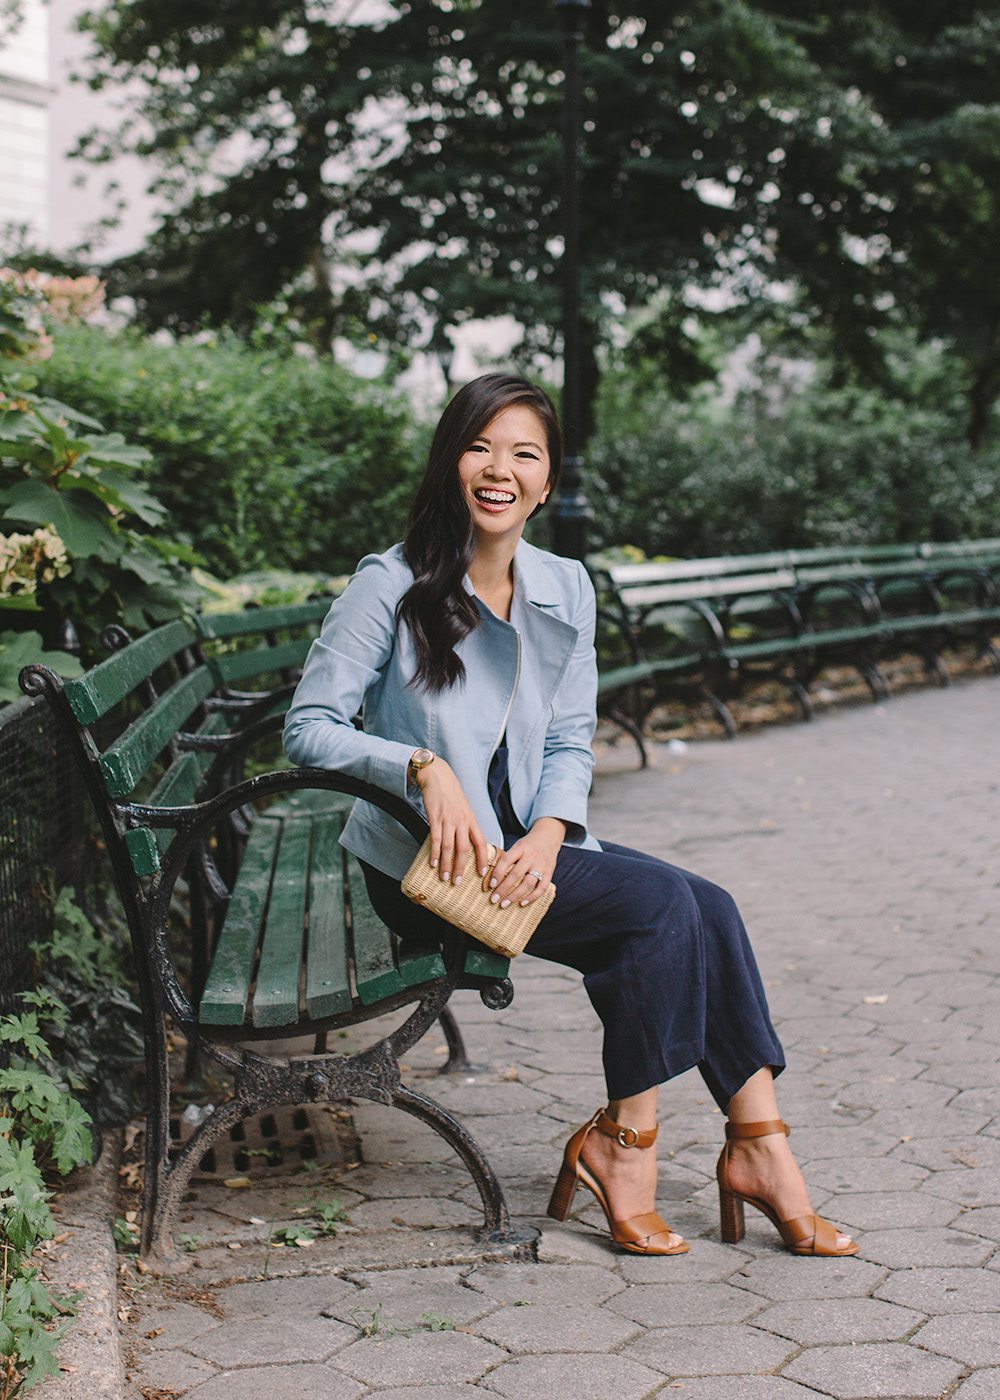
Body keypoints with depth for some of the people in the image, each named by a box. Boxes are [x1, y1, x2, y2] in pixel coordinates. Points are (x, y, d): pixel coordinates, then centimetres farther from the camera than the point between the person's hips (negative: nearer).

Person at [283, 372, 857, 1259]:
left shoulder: (566, 590, 6)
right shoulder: (392, 587, -11)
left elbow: (571, 742, 8)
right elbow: (310, 728, -12)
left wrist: (549, 835, -12)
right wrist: (426, 769, -27)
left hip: (527, 845, 6)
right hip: (426, 861, -6)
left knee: (708, 911, -14)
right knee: (661, 902, -21)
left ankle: (758, 1146, -7)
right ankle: (623, 1143, -9)